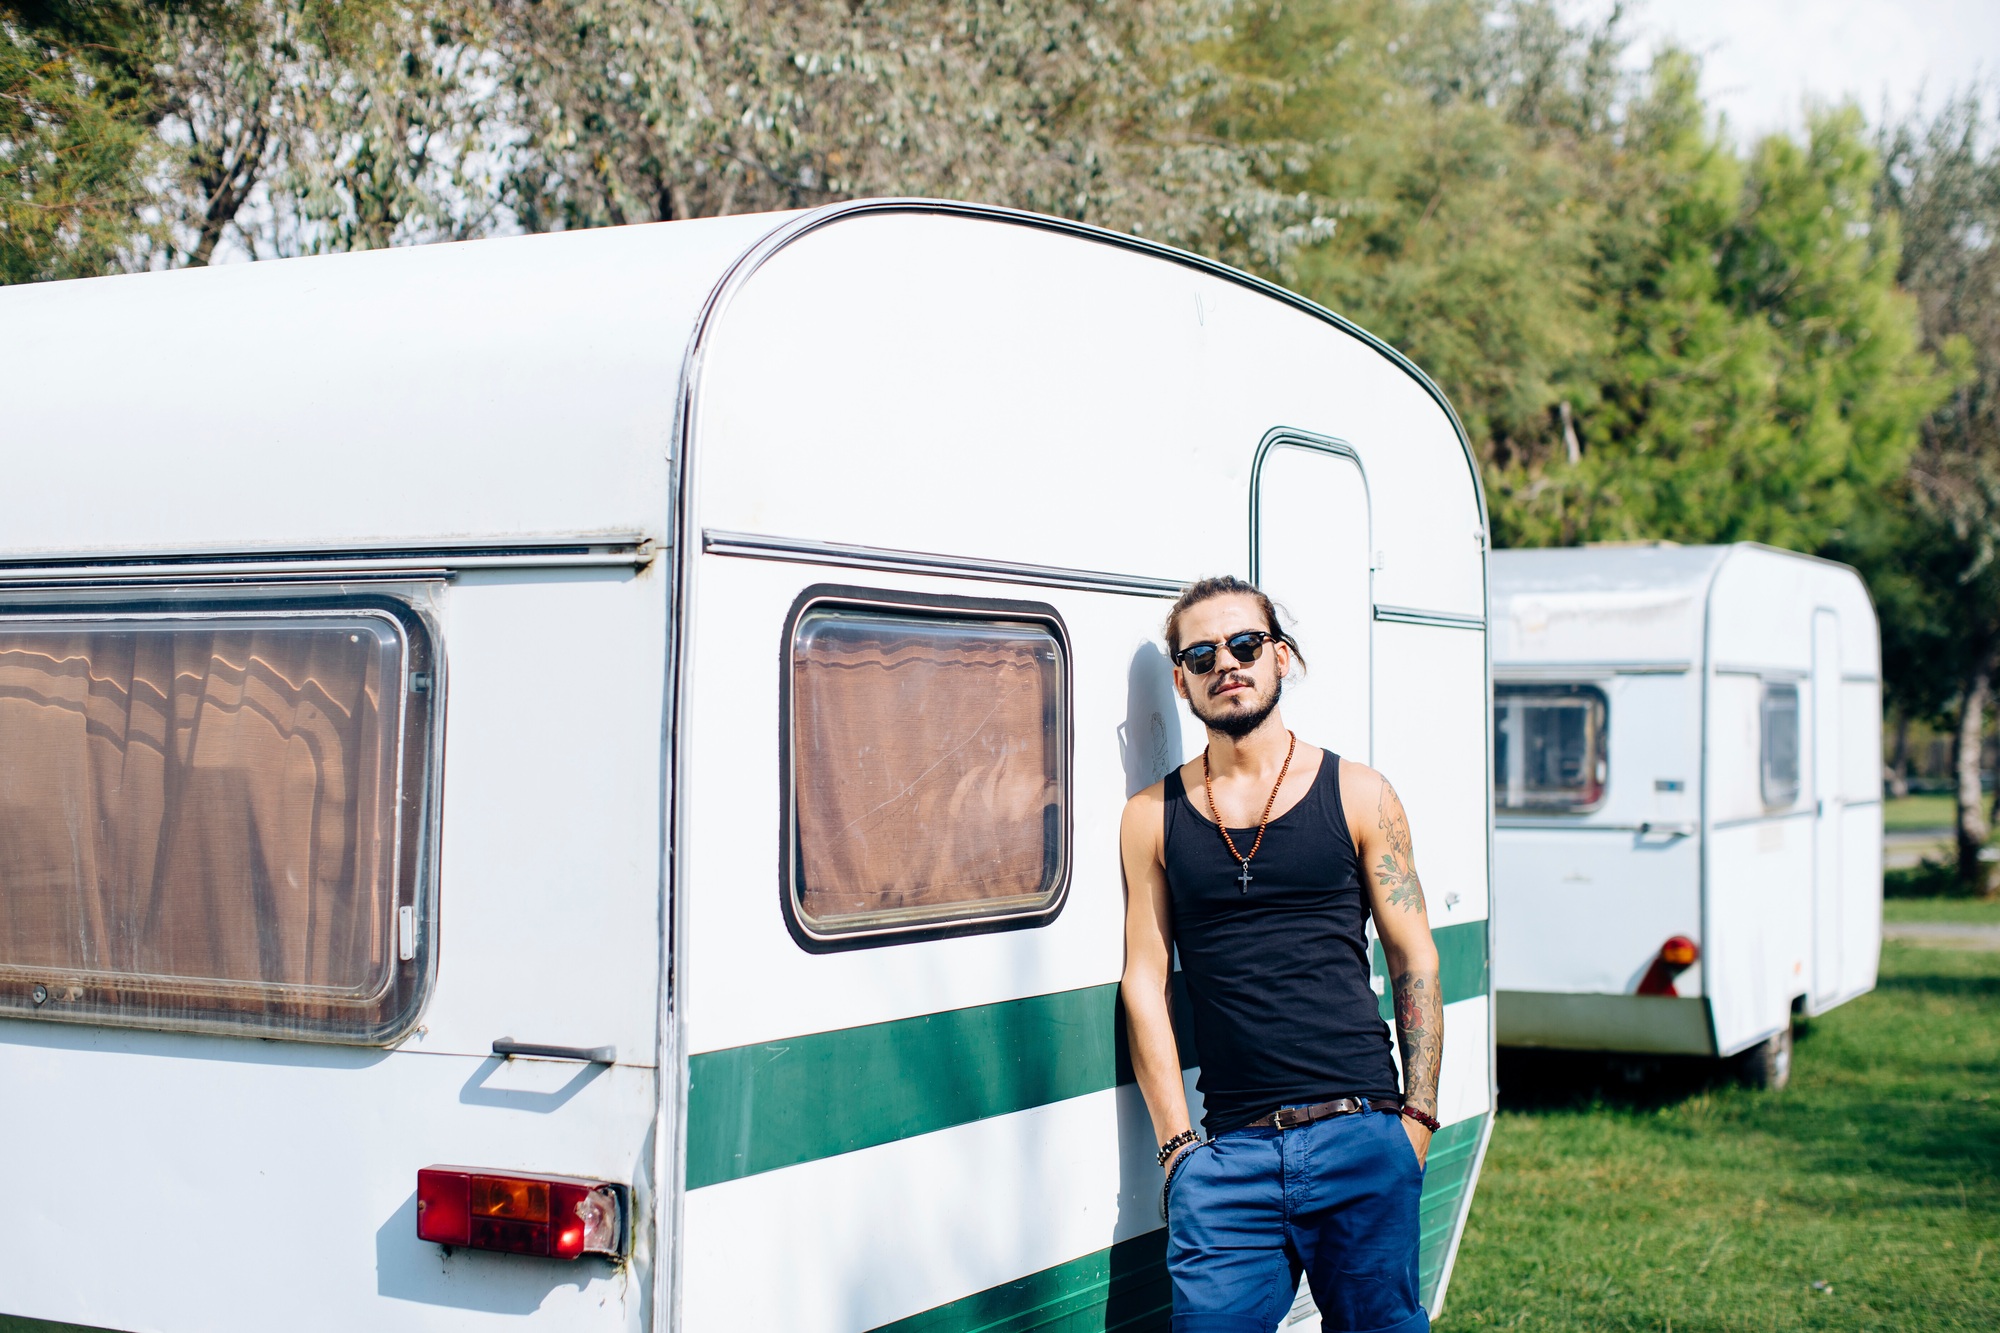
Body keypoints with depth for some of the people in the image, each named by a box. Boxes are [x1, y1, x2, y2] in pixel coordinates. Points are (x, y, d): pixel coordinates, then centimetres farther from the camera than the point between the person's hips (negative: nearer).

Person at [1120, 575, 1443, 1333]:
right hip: (1229, 1151, 1)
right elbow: (1145, 982, 6)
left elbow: (1415, 962, 6)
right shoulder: (1153, 817, 8)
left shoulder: (1357, 795, 6)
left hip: (1360, 1136, 0)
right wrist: (1177, 1144, -1)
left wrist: (1418, 1117, 0)